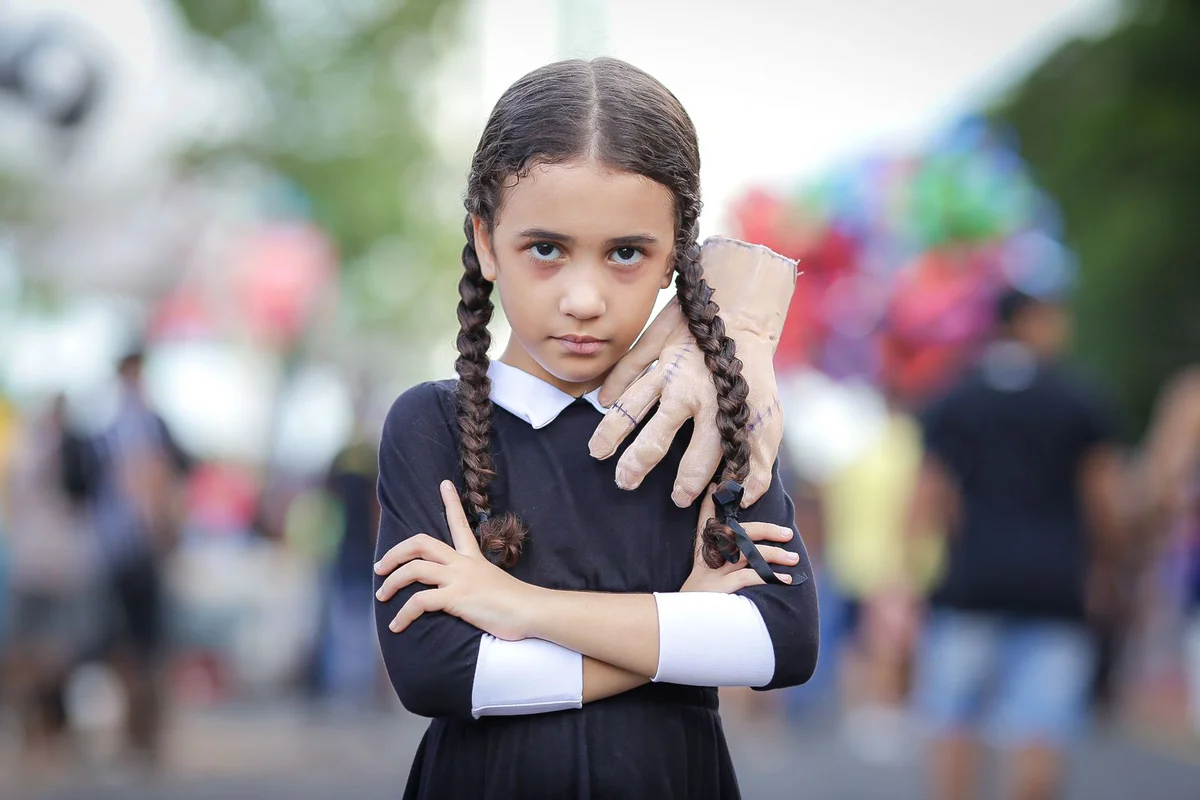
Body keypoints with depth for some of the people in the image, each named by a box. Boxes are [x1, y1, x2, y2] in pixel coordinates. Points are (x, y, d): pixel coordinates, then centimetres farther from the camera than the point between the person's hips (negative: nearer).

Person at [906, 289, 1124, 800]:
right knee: (1041, 728, -1)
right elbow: (1105, 503, 1)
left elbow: (928, 504, 0)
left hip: (970, 584, 1)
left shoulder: (950, 406, 6)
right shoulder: (1080, 403, 2)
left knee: (955, 722, 8)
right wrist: (1100, 566, 15)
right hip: (1055, 585, -1)